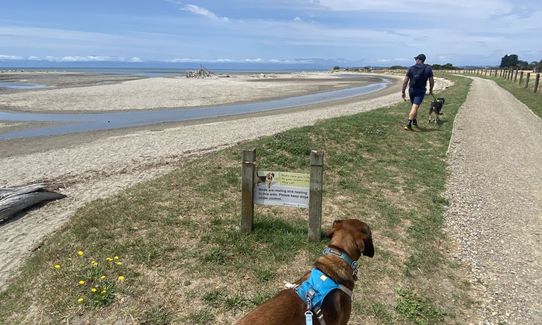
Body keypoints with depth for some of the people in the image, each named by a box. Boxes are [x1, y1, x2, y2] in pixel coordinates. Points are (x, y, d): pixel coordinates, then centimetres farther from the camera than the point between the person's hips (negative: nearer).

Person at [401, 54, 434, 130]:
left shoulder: (411, 68, -1)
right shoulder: (428, 69, -2)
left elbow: (405, 81, -3)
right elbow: (431, 81, -2)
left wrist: (403, 92, 3)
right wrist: (431, 90, 14)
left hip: (411, 90, 2)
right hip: (421, 91, -2)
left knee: (414, 106, 21)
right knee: (415, 107, -10)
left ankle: (414, 121, 35)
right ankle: (408, 124, -22)